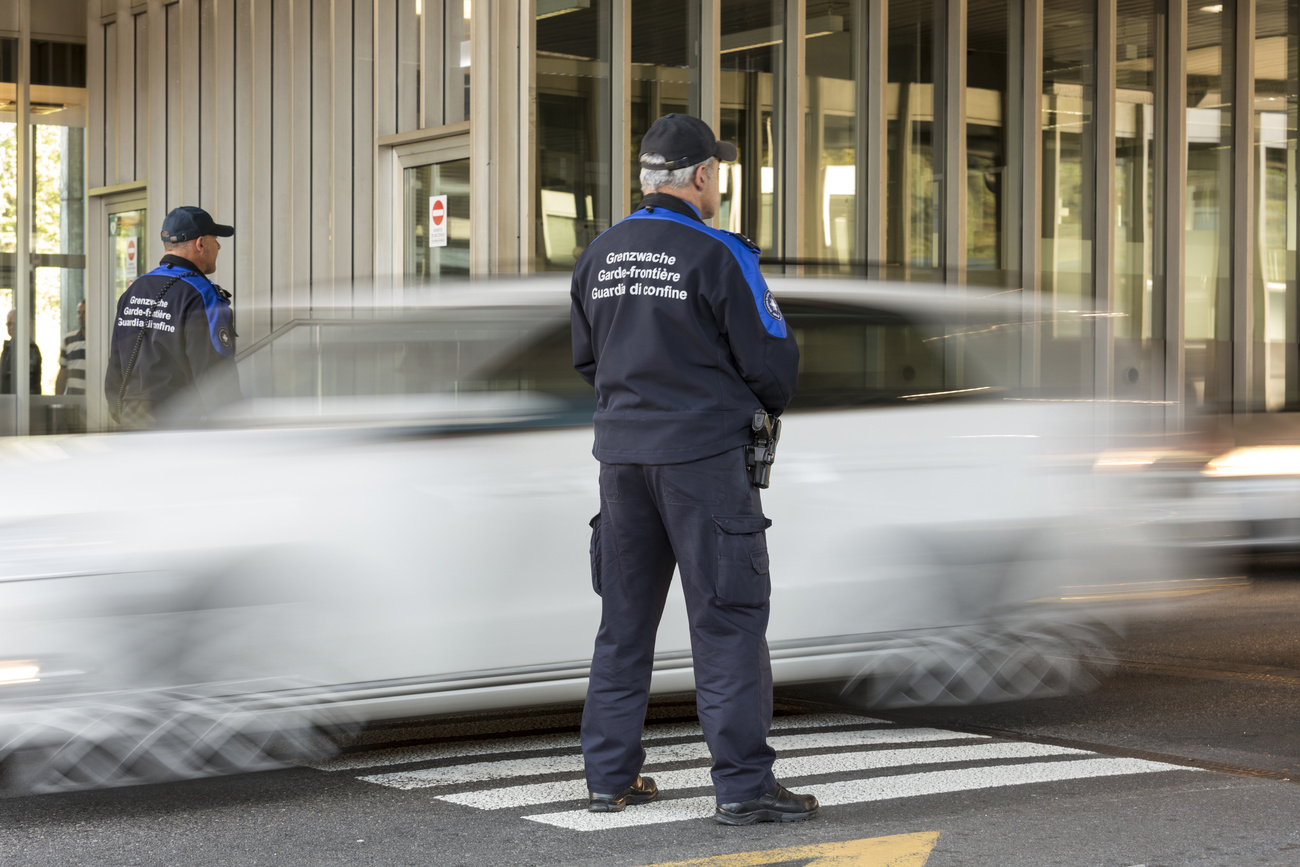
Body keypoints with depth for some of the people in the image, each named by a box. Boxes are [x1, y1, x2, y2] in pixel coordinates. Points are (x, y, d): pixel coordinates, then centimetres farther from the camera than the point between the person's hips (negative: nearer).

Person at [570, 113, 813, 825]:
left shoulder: (600, 255, 7)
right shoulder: (718, 255, -12)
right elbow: (771, 363, -8)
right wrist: (767, 405, 13)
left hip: (622, 452, 6)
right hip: (704, 453, -6)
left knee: (625, 614, 13)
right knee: (728, 618, -3)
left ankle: (610, 775, 17)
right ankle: (743, 785, -4)